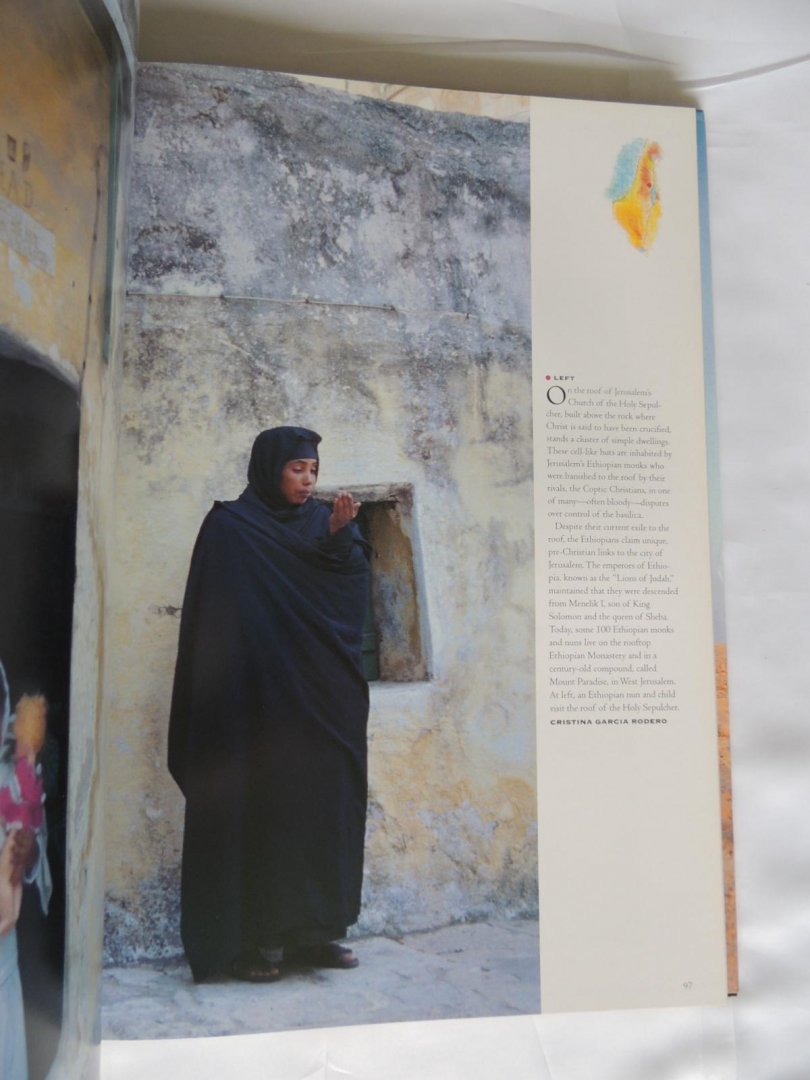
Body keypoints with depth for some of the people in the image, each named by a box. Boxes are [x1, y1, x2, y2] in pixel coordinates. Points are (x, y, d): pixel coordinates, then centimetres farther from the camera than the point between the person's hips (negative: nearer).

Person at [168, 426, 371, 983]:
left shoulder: (326, 521, 13)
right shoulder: (230, 527, 0)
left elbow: (355, 583, 0)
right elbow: (217, 616, -6)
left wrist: (341, 536, -17)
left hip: (321, 697, 5)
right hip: (258, 698, -4)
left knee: (324, 805, 5)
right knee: (262, 808, -2)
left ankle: (315, 928, 15)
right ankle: (256, 937, 7)